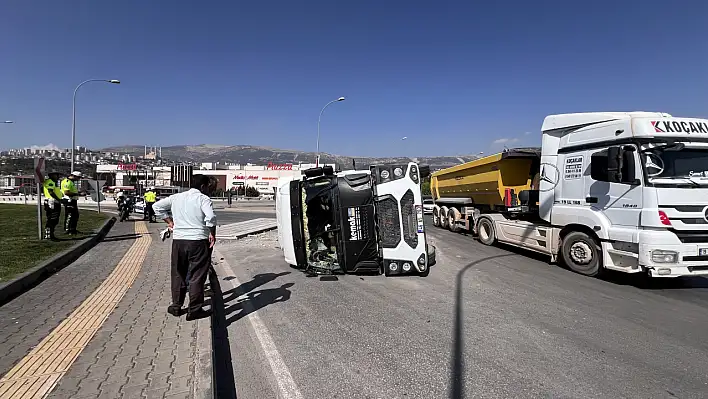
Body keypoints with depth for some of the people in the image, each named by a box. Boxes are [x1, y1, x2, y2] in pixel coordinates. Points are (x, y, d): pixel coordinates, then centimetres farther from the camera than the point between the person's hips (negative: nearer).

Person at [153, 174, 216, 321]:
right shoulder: (204, 199, -7)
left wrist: (169, 221, 16)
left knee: (178, 274, 18)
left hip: (178, 240, 5)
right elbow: (210, 217, -23)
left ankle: (176, 306, 26)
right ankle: (194, 310, 8)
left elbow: (157, 206, 16)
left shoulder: (176, 197, 11)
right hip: (198, 241, -5)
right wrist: (212, 234, -10)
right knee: (197, 276, 3)